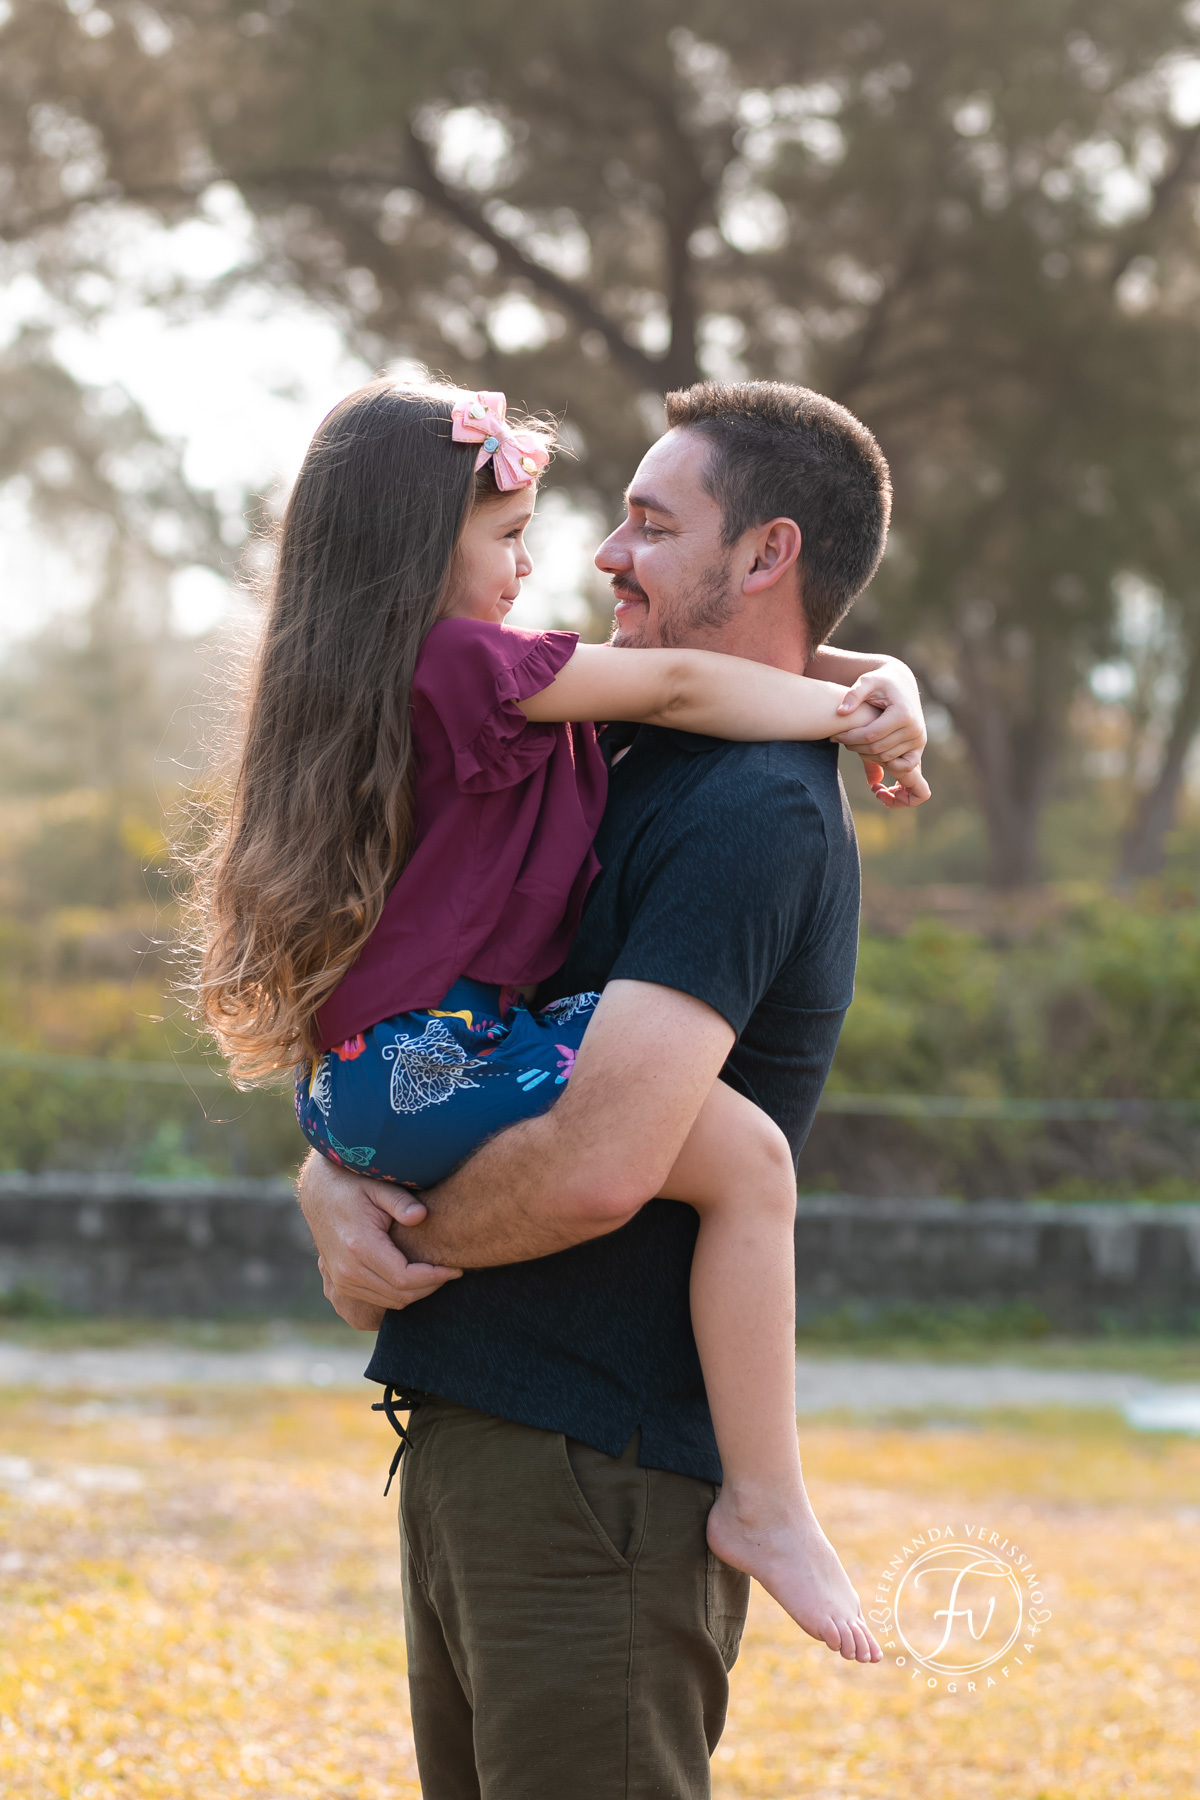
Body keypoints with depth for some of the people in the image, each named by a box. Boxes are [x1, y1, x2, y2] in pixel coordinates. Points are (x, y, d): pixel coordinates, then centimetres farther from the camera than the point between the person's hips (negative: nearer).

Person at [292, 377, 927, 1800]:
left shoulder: (759, 816, -15)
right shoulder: (621, 775, 15)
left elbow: (599, 1163, -25)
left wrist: (411, 1234, -7)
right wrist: (331, 1192, -3)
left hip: (597, 1469, -10)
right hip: (469, 1437, 10)